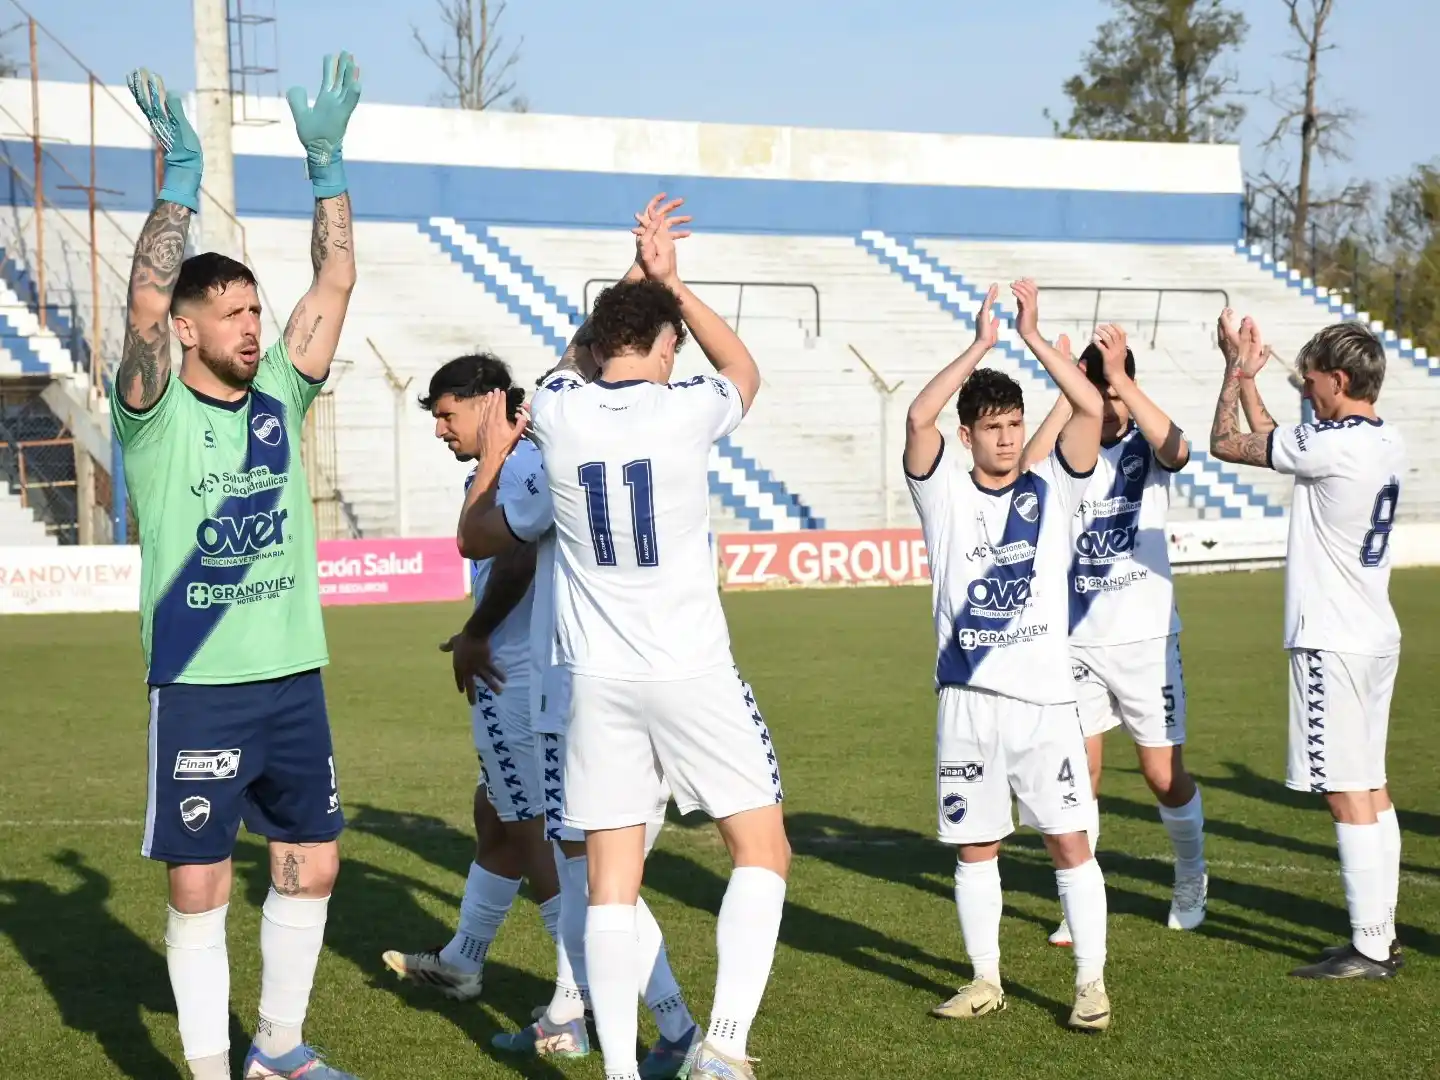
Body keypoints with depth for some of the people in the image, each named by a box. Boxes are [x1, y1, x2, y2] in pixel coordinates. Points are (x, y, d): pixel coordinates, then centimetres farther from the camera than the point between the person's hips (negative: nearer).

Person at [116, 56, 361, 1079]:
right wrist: (180, 179, -29)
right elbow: (144, 307, -23)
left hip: (296, 679, 5)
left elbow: (336, 282, 2)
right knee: (199, 888, 1)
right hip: (199, 689, -5)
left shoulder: (279, 396, 6)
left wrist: (327, 161, -4)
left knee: (312, 867, 13)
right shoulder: (156, 412, -7)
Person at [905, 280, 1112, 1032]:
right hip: (967, 697, 1)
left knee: (1069, 840, -2)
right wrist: (980, 345, -15)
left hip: (1044, 694, -1)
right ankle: (986, 980, 21)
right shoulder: (945, 493, 3)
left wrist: (1034, 337, -11)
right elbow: (917, 419, -15)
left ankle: (1091, 982, 5)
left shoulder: (1050, 488, 4)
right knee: (974, 845, 9)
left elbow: (1090, 410, -9)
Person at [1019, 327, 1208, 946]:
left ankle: (1191, 879, 30)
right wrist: (1068, 394, -19)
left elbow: (1176, 449, -25)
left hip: (1145, 638, -1)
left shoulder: (1145, 447, -1)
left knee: (1165, 776, 3)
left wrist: (1120, 375, -26)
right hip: (1076, 640, 1)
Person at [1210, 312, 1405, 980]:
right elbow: (1271, 440, 22)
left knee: (1348, 794, -6)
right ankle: (1381, 936, 19)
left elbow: (1225, 443, -8)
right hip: (1376, 637, 9)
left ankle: (1369, 949, -3)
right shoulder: (1387, 444, 9)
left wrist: (1238, 368, 5)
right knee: (1372, 788, 13)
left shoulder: (1332, 446, -18)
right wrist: (1246, 374, 22)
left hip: (1332, 643, -9)